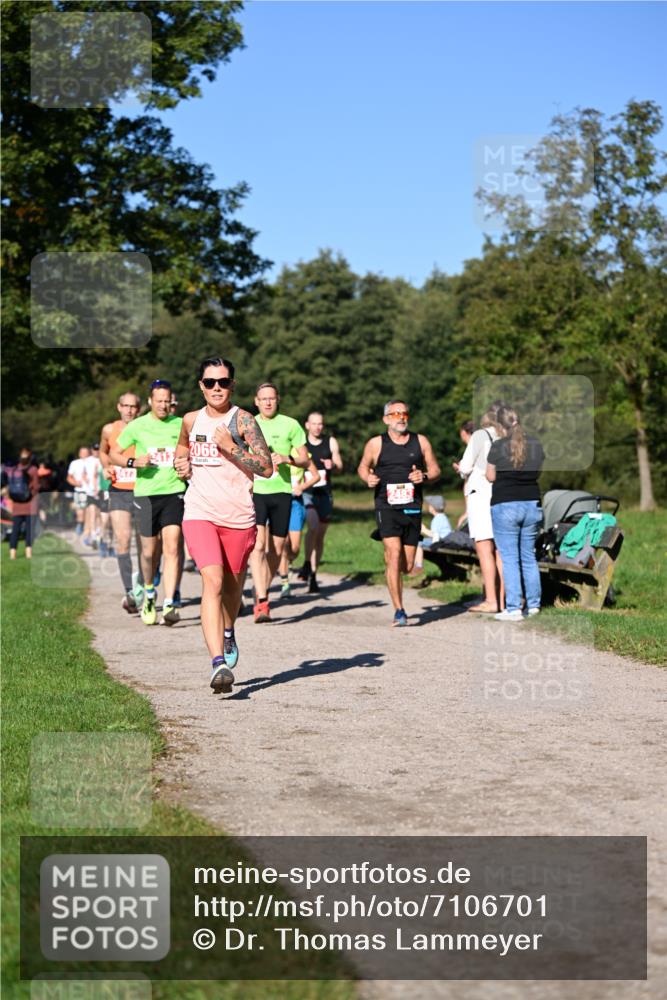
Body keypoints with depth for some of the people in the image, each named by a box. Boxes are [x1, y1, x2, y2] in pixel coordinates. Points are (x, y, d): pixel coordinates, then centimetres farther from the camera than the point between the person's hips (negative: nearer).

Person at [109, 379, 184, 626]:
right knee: (149, 551, 6)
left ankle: (169, 605, -14)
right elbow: (113, 453, 7)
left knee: (172, 547, -12)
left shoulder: (180, 425, 6)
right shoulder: (137, 426, 2)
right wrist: (133, 462, -11)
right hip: (146, 493, 0)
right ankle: (149, 593, 34)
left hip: (174, 492, 0)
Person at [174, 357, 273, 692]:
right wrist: (181, 463, 10)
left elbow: (267, 468, -8)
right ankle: (218, 663, -28)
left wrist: (231, 447, -18)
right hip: (199, 513, 1)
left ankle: (228, 634, 49)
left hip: (238, 517, -1)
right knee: (212, 581, -19)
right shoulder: (191, 421, 9)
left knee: (232, 585, 16)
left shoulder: (243, 420, -4)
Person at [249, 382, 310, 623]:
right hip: (254, 491, -1)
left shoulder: (290, 425, 5)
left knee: (276, 549, 7)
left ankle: (260, 593, 25)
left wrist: (287, 459, -13)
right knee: (258, 544, -17)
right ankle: (262, 602, -24)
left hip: (281, 492, 1)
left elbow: (305, 460, 4)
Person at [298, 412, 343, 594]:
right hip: (306, 492, -3)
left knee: (320, 535, 7)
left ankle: (313, 575, 18)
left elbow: (339, 467, 6)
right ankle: (308, 564, -10)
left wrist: (333, 465, -16)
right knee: (313, 526, -26)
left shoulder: (331, 442, 9)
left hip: (324, 493, 3)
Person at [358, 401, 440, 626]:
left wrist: (424, 476, -8)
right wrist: (367, 478, -4)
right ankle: (399, 611, -14)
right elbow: (363, 466, 18)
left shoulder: (420, 441, 9)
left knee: (407, 566, 6)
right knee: (395, 556, -17)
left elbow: (435, 469, 14)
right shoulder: (376, 444, 4)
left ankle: (388, 557, 42)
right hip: (387, 507, -3)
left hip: (412, 508, 3)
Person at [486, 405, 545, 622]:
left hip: (505, 505, -5)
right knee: (529, 557, 15)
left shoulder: (498, 447, -10)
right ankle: (533, 604, 21)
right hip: (532, 504, 5)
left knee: (509, 558, -3)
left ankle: (513, 609, -7)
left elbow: (491, 477, -2)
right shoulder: (535, 445, 4)